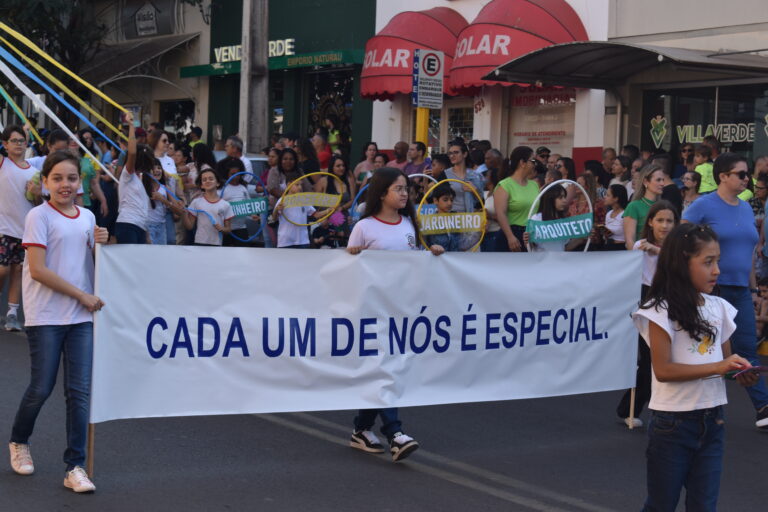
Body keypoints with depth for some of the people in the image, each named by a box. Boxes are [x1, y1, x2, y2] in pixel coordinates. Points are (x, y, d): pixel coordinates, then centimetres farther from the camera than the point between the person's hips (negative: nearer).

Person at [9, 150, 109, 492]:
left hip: (81, 317, 4)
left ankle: (75, 467, 5)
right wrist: (81, 295, -13)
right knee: (42, 387, 3)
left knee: (79, 390, 0)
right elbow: (37, 270, -13)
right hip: (45, 316, -4)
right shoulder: (39, 216, -7)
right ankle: (19, 442, 31)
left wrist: (101, 243, -2)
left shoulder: (87, 217, 11)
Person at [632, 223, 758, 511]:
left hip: (712, 421, 5)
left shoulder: (718, 307, 5)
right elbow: (663, 370, -18)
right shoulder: (661, 310, -13)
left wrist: (740, 372, -8)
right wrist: (717, 367, -24)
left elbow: (724, 359, 14)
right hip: (673, 422, -5)